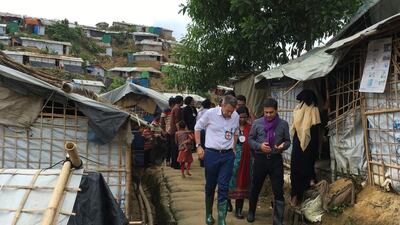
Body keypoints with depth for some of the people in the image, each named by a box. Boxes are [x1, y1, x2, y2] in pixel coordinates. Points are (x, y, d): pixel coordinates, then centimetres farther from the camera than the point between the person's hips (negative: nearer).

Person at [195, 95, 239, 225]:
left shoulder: (236, 116, 1)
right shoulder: (210, 113, -9)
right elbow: (197, 127, 4)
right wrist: (198, 146, -1)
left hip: (228, 155, 2)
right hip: (211, 154, -2)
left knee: (223, 187, 0)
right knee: (210, 186, 11)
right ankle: (209, 214, 30)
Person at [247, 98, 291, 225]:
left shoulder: (283, 124, -1)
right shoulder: (257, 123, -2)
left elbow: (287, 141, 6)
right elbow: (250, 139, 4)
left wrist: (283, 145, -17)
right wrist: (259, 146, -15)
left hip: (276, 160, 0)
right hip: (260, 159, 1)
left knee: (278, 191, 0)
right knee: (255, 188, 16)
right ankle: (251, 212, 40)